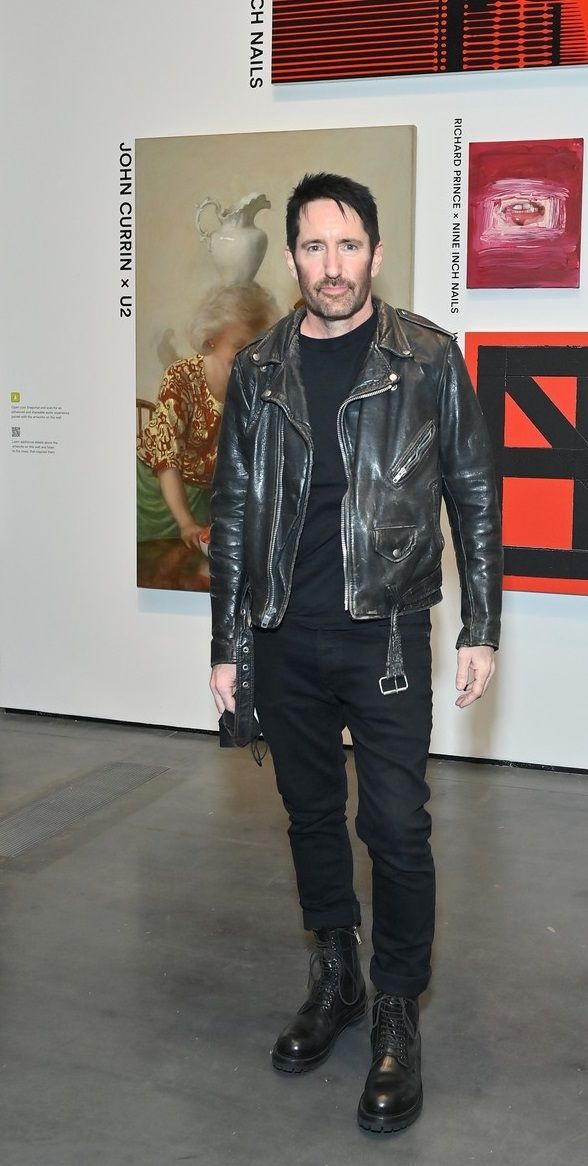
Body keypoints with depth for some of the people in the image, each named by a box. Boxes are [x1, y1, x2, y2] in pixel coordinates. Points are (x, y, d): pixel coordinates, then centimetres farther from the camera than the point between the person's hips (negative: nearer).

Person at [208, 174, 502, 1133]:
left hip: (387, 634, -3)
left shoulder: (429, 359, -2)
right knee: (312, 815, 14)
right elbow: (233, 511, 9)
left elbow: (474, 495, 1)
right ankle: (336, 981, 32)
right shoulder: (259, 370, 5)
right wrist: (225, 644, 8)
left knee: (396, 826, -2)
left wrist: (481, 628, -3)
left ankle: (397, 1016, 16)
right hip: (287, 639, 3)